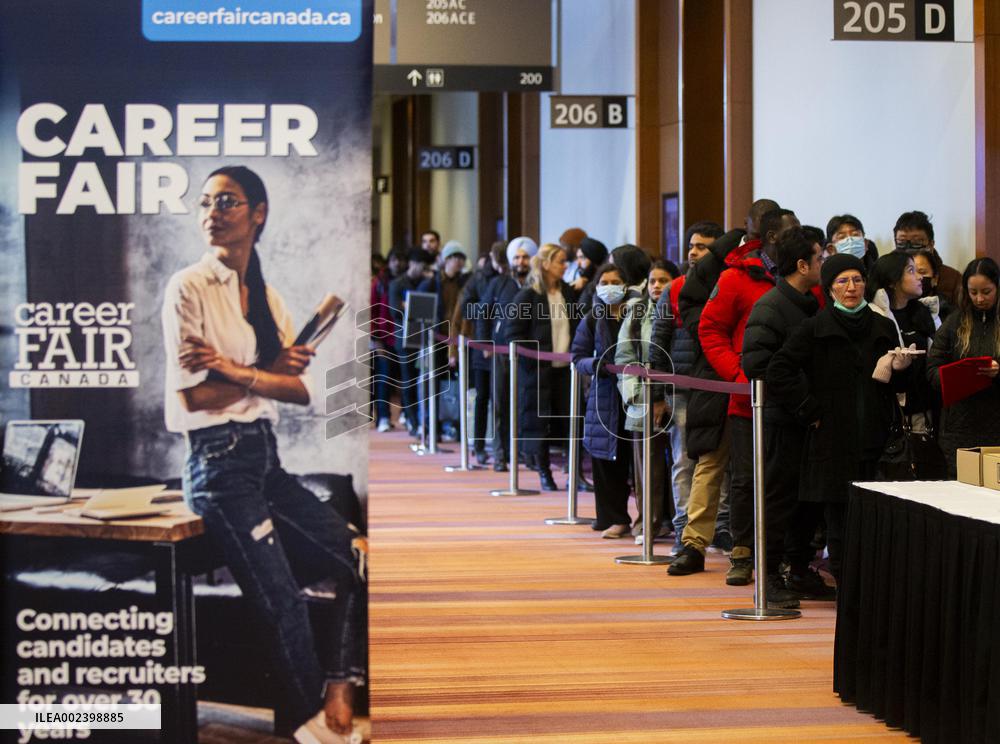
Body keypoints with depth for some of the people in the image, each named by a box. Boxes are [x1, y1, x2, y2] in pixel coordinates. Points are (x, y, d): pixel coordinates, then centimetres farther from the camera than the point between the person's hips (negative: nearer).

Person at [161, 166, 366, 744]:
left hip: (266, 457, 7)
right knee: (285, 607, -11)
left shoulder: (269, 299, 13)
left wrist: (235, 370, -16)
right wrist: (272, 372, -6)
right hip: (219, 463, -7)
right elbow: (195, 395, -14)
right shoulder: (189, 288, -5)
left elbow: (304, 391, -2)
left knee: (358, 560, -2)